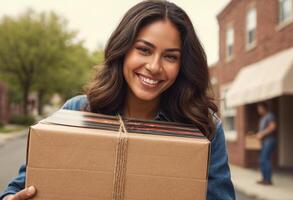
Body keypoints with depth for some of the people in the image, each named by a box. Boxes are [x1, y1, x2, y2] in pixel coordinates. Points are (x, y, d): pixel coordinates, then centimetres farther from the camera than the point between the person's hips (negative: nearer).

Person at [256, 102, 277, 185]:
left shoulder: (269, 115, -7)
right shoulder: (262, 118, 22)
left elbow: (273, 126, -20)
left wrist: (262, 133, -18)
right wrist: (258, 134, 7)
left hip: (269, 140, -10)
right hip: (264, 141, 10)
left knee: (265, 159, -13)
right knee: (262, 160, 8)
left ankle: (268, 180, -9)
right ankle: (264, 179, 14)